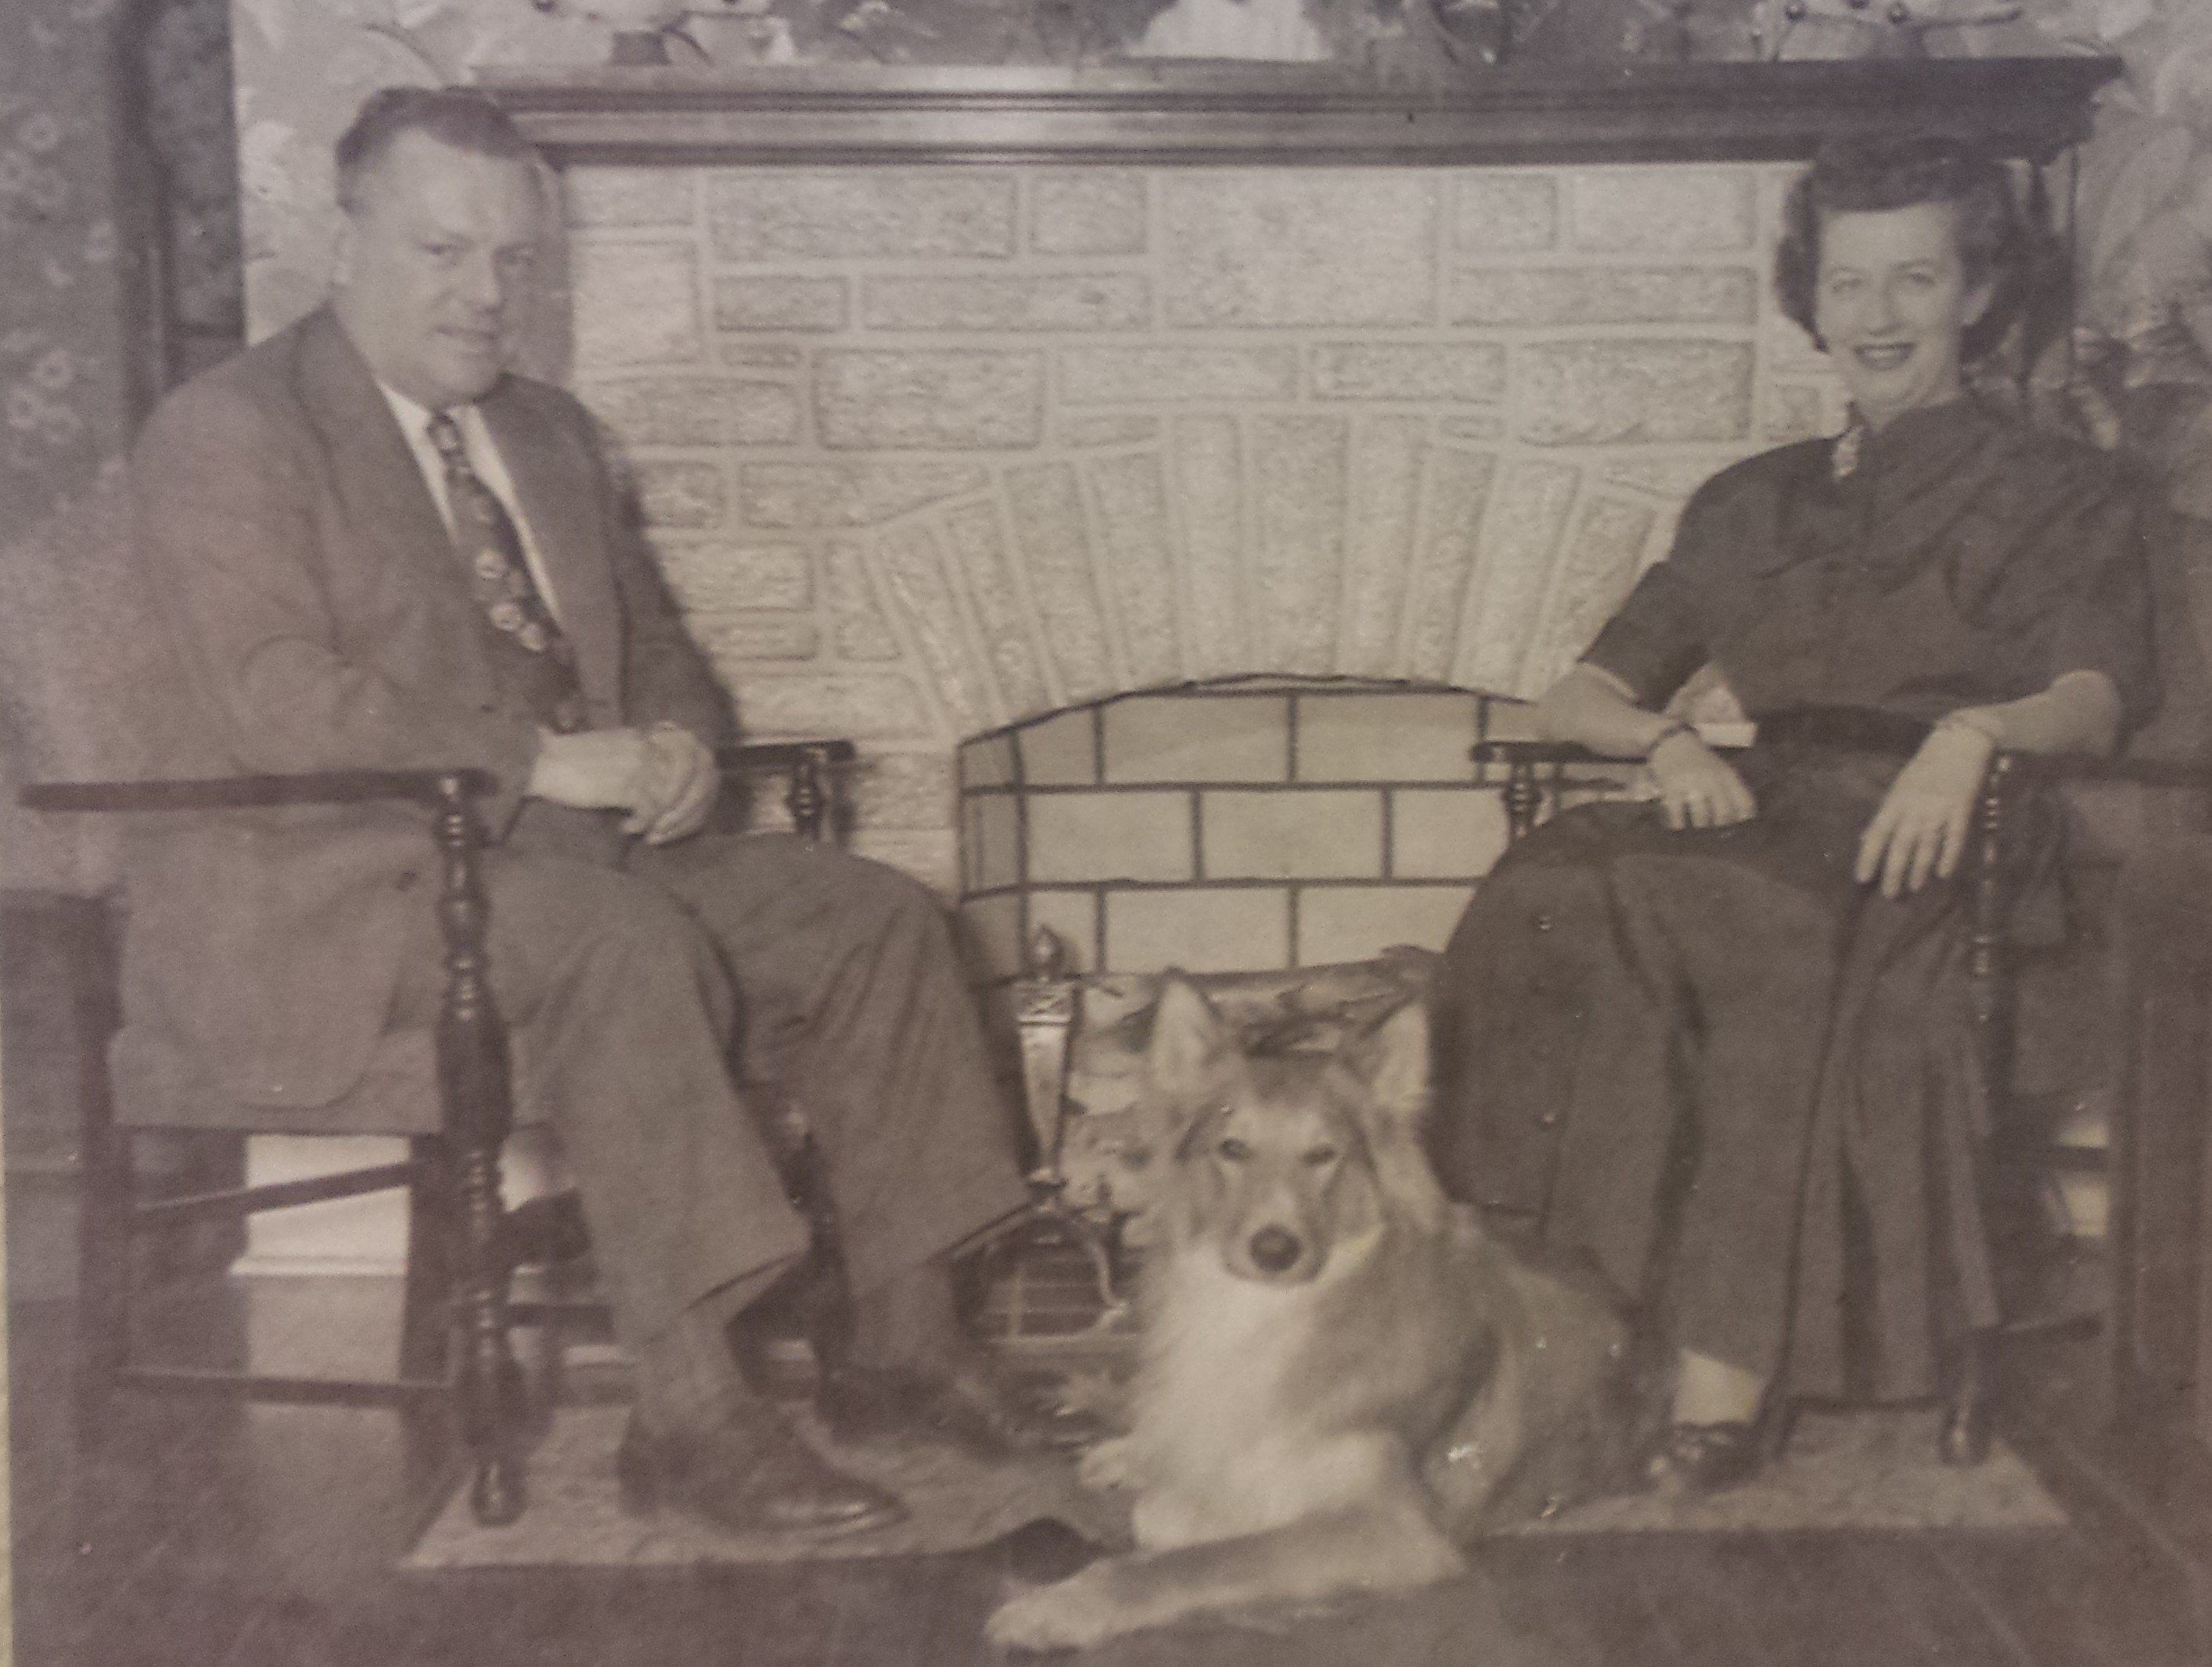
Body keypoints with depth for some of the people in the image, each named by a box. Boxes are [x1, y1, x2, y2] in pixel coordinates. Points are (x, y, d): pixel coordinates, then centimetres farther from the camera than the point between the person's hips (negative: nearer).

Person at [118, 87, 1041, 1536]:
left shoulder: (553, 433, 19)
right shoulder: (225, 434, -5)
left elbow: (653, 637, 22)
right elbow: (273, 703, -18)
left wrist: (681, 738, -2)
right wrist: (543, 761, -23)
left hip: (566, 844, 8)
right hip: (331, 888, -7)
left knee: (874, 918, -8)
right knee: (631, 946, -35)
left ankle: (906, 1341, -4)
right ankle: (689, 1410, -28)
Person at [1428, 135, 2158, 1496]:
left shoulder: (2064, 496, 16)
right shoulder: (1753, 504, 26)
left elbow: (2097, 697, -4)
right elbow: (1577, 699, 19)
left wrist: (1973, 734, -26)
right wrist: (1670, 738, -4)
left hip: (1938, 856, -3)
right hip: (1767, 824, 4)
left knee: (1794, 933, -39)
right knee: (1551, 895, -30)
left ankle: (1719, 1388, -35)